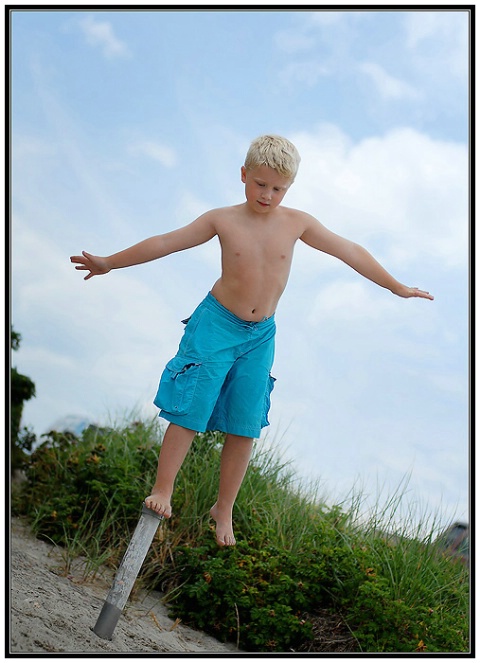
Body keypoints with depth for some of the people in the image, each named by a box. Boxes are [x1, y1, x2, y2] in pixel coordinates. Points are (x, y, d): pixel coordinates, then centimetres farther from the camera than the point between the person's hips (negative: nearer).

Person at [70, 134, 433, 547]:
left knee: (244, 427, 5)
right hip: (217, 324, -2)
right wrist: (109, 263, 3)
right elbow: (164, 243, -1)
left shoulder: (297, 223, -1)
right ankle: (162, 490, 9)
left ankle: (224, 509, 20)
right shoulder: (223, 220, -6)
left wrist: (397, 287, 11)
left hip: (261, 335, 2)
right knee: (190, 410, -8)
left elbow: (350, 252, 7)